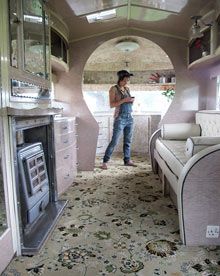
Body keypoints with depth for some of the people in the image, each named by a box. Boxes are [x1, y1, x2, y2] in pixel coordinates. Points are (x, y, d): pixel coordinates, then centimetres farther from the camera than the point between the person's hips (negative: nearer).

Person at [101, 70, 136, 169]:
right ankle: (105, 162, 0)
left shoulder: (127, 89, 14)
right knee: (114, 141, -7)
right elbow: (111, 105, -12)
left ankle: (127, 160, 21)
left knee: (127, 141, 10)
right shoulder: (114, 89, -5)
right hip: (120, 118, -6)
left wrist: (132, 100, 1)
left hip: (129, 118, 7)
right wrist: (124, 100, -19)